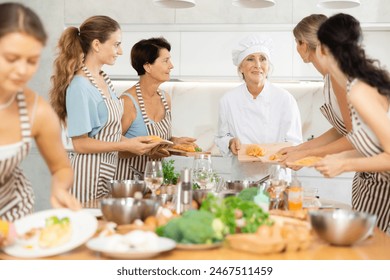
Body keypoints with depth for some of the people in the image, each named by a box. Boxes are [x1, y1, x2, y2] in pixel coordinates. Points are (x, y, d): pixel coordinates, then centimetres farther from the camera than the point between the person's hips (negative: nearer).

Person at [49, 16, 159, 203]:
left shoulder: (104, 79, 7)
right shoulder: (80, 87, -18)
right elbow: (80, 143, -18)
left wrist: (134, 143, 3)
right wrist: (126, 146, -18)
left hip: (107, 170, 8)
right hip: (89, 172, -8)